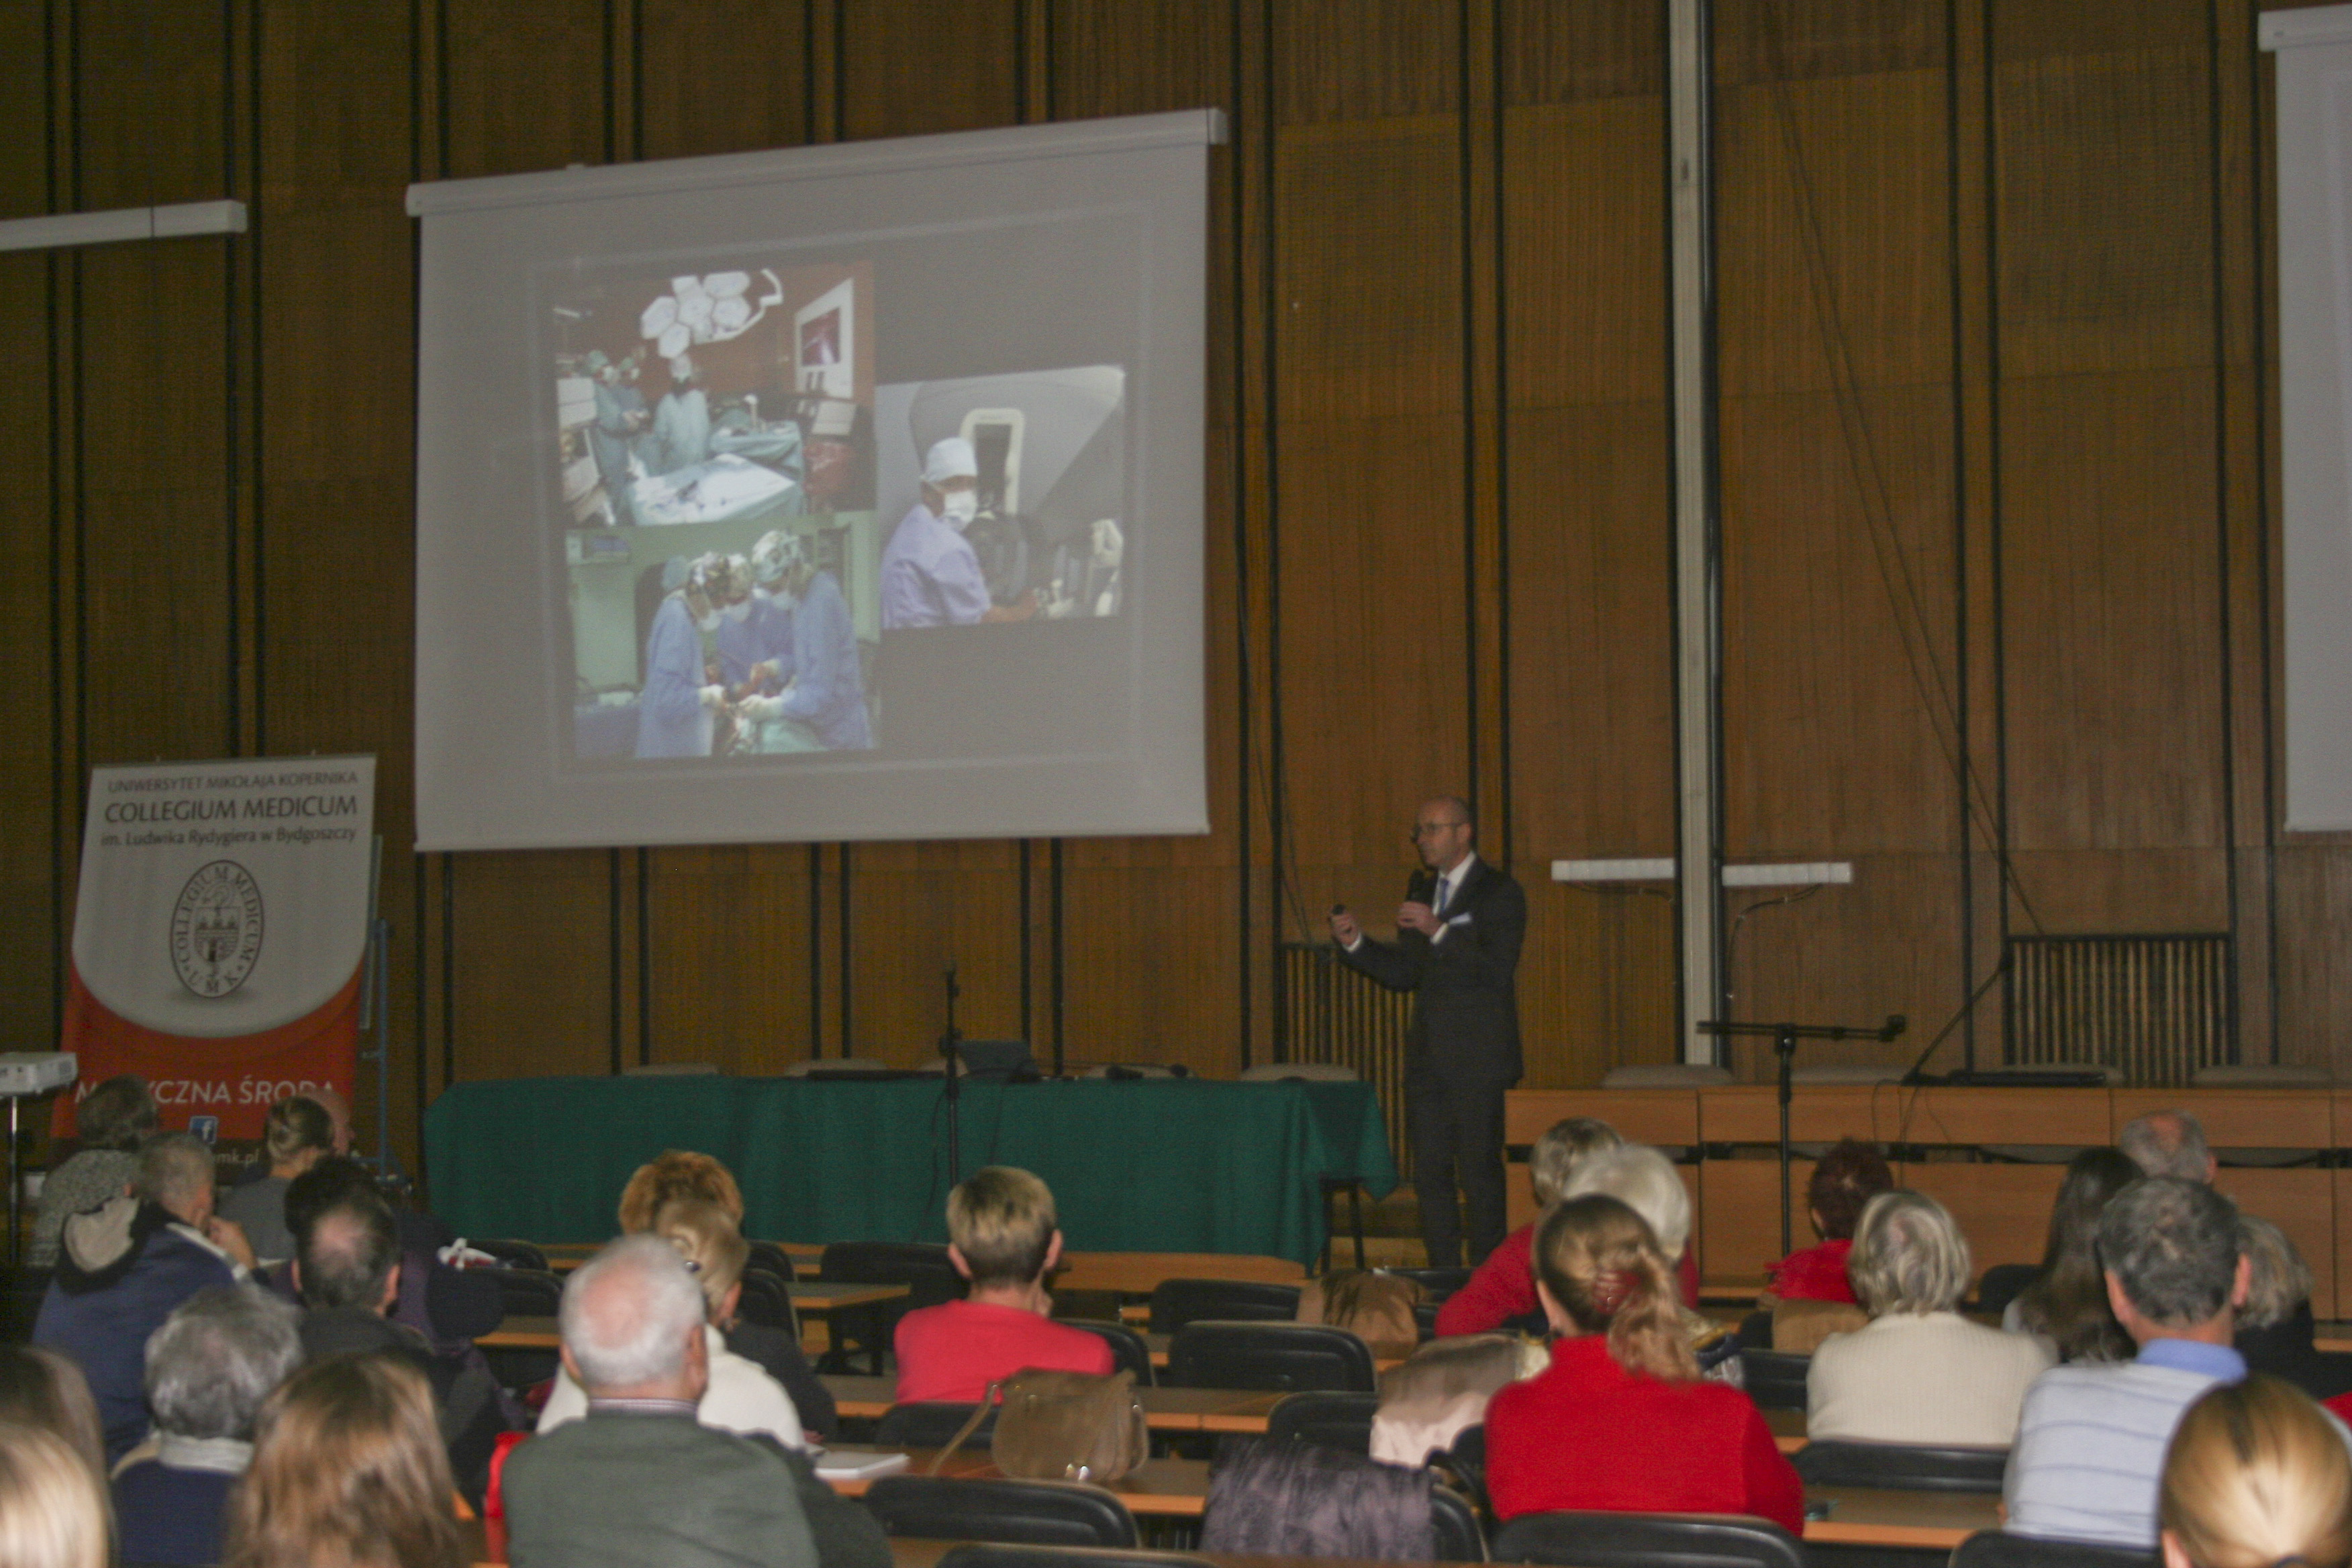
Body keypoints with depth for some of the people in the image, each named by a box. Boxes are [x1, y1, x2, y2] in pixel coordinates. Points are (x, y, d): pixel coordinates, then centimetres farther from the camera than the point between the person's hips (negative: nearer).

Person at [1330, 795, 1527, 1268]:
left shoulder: (1499, 892, -6)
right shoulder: (1421, 889, 16)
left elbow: (1497, 971, -18)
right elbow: (1404, 973, 16)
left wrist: (1439, 930, -24)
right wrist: (1355, 943, 1)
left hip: (1477, 1058, -7)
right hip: (1428, 1058, 7)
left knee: (1480, 1170, -3)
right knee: (1429, 1171, 8)